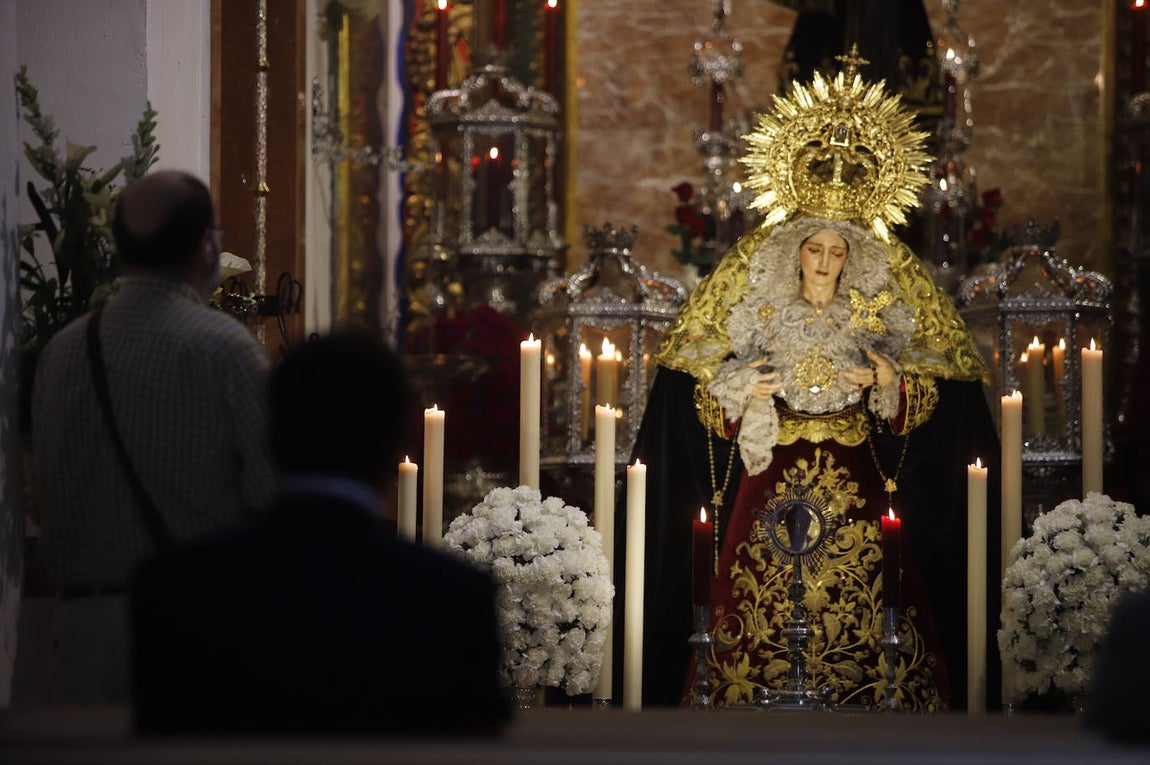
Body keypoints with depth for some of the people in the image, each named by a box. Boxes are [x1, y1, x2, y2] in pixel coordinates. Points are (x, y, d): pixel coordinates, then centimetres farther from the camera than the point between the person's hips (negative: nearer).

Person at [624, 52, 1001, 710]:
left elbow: (907, 416, 9)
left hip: (856, 480, 0)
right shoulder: (762, 315, 7)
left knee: (857, 599, -7)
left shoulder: (874, 320, 8)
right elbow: (713, 403, 9)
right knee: (766, 594, -8)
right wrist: (742, 391, -11)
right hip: (774, 476, 0)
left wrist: (891, 384, -10)